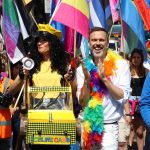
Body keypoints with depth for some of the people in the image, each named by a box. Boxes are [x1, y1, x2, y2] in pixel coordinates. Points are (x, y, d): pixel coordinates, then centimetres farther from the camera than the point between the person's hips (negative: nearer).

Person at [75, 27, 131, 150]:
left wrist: (105, 78, -20)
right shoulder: (83, 67, 1)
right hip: (88, 126, 3)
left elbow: (123, 97, -10)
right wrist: (86, 80, -17)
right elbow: (82, 102, -1)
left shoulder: (120, 65, -5)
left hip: (109, 127, -3)